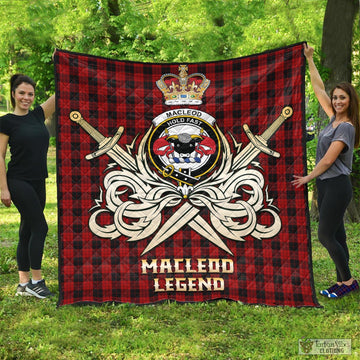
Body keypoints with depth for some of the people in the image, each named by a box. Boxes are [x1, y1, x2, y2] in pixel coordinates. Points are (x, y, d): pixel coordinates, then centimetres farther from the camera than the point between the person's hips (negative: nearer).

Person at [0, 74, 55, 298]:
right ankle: (36, 280, 0)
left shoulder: (38, 115, 10)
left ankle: (24, 283, 17)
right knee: (40, 227, -10)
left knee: (28, 231, 9)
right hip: (18, 182, -6)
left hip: (38, 183, 6)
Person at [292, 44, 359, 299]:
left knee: (326, 235, -7)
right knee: (335, 235, 10)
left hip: (337, 186, -9)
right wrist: (310, 60, 19)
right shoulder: (334, 118, 10)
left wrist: (308, 178, -5)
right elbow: (318, 89, 16)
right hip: (326, 185, 9)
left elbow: (328, 160, -17)